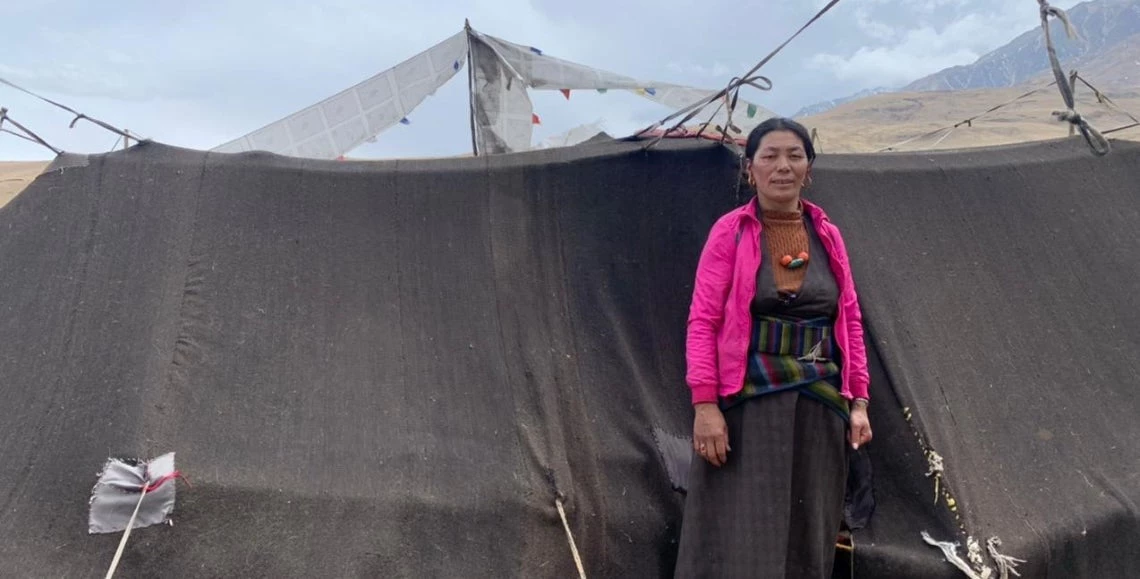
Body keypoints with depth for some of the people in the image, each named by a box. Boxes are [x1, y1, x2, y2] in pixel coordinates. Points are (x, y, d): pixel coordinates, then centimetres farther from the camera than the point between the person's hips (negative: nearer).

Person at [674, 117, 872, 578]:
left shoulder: (828, 236, 7)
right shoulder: (730, 232, -5)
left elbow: (851, 322, 11)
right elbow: (702, 322, -8)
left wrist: (858, 401, 6)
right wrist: (705, 406, -15)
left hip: (818, 406, 4)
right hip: (747, 404, -4)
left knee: (808, 539, 12)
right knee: (738, 537, 0)